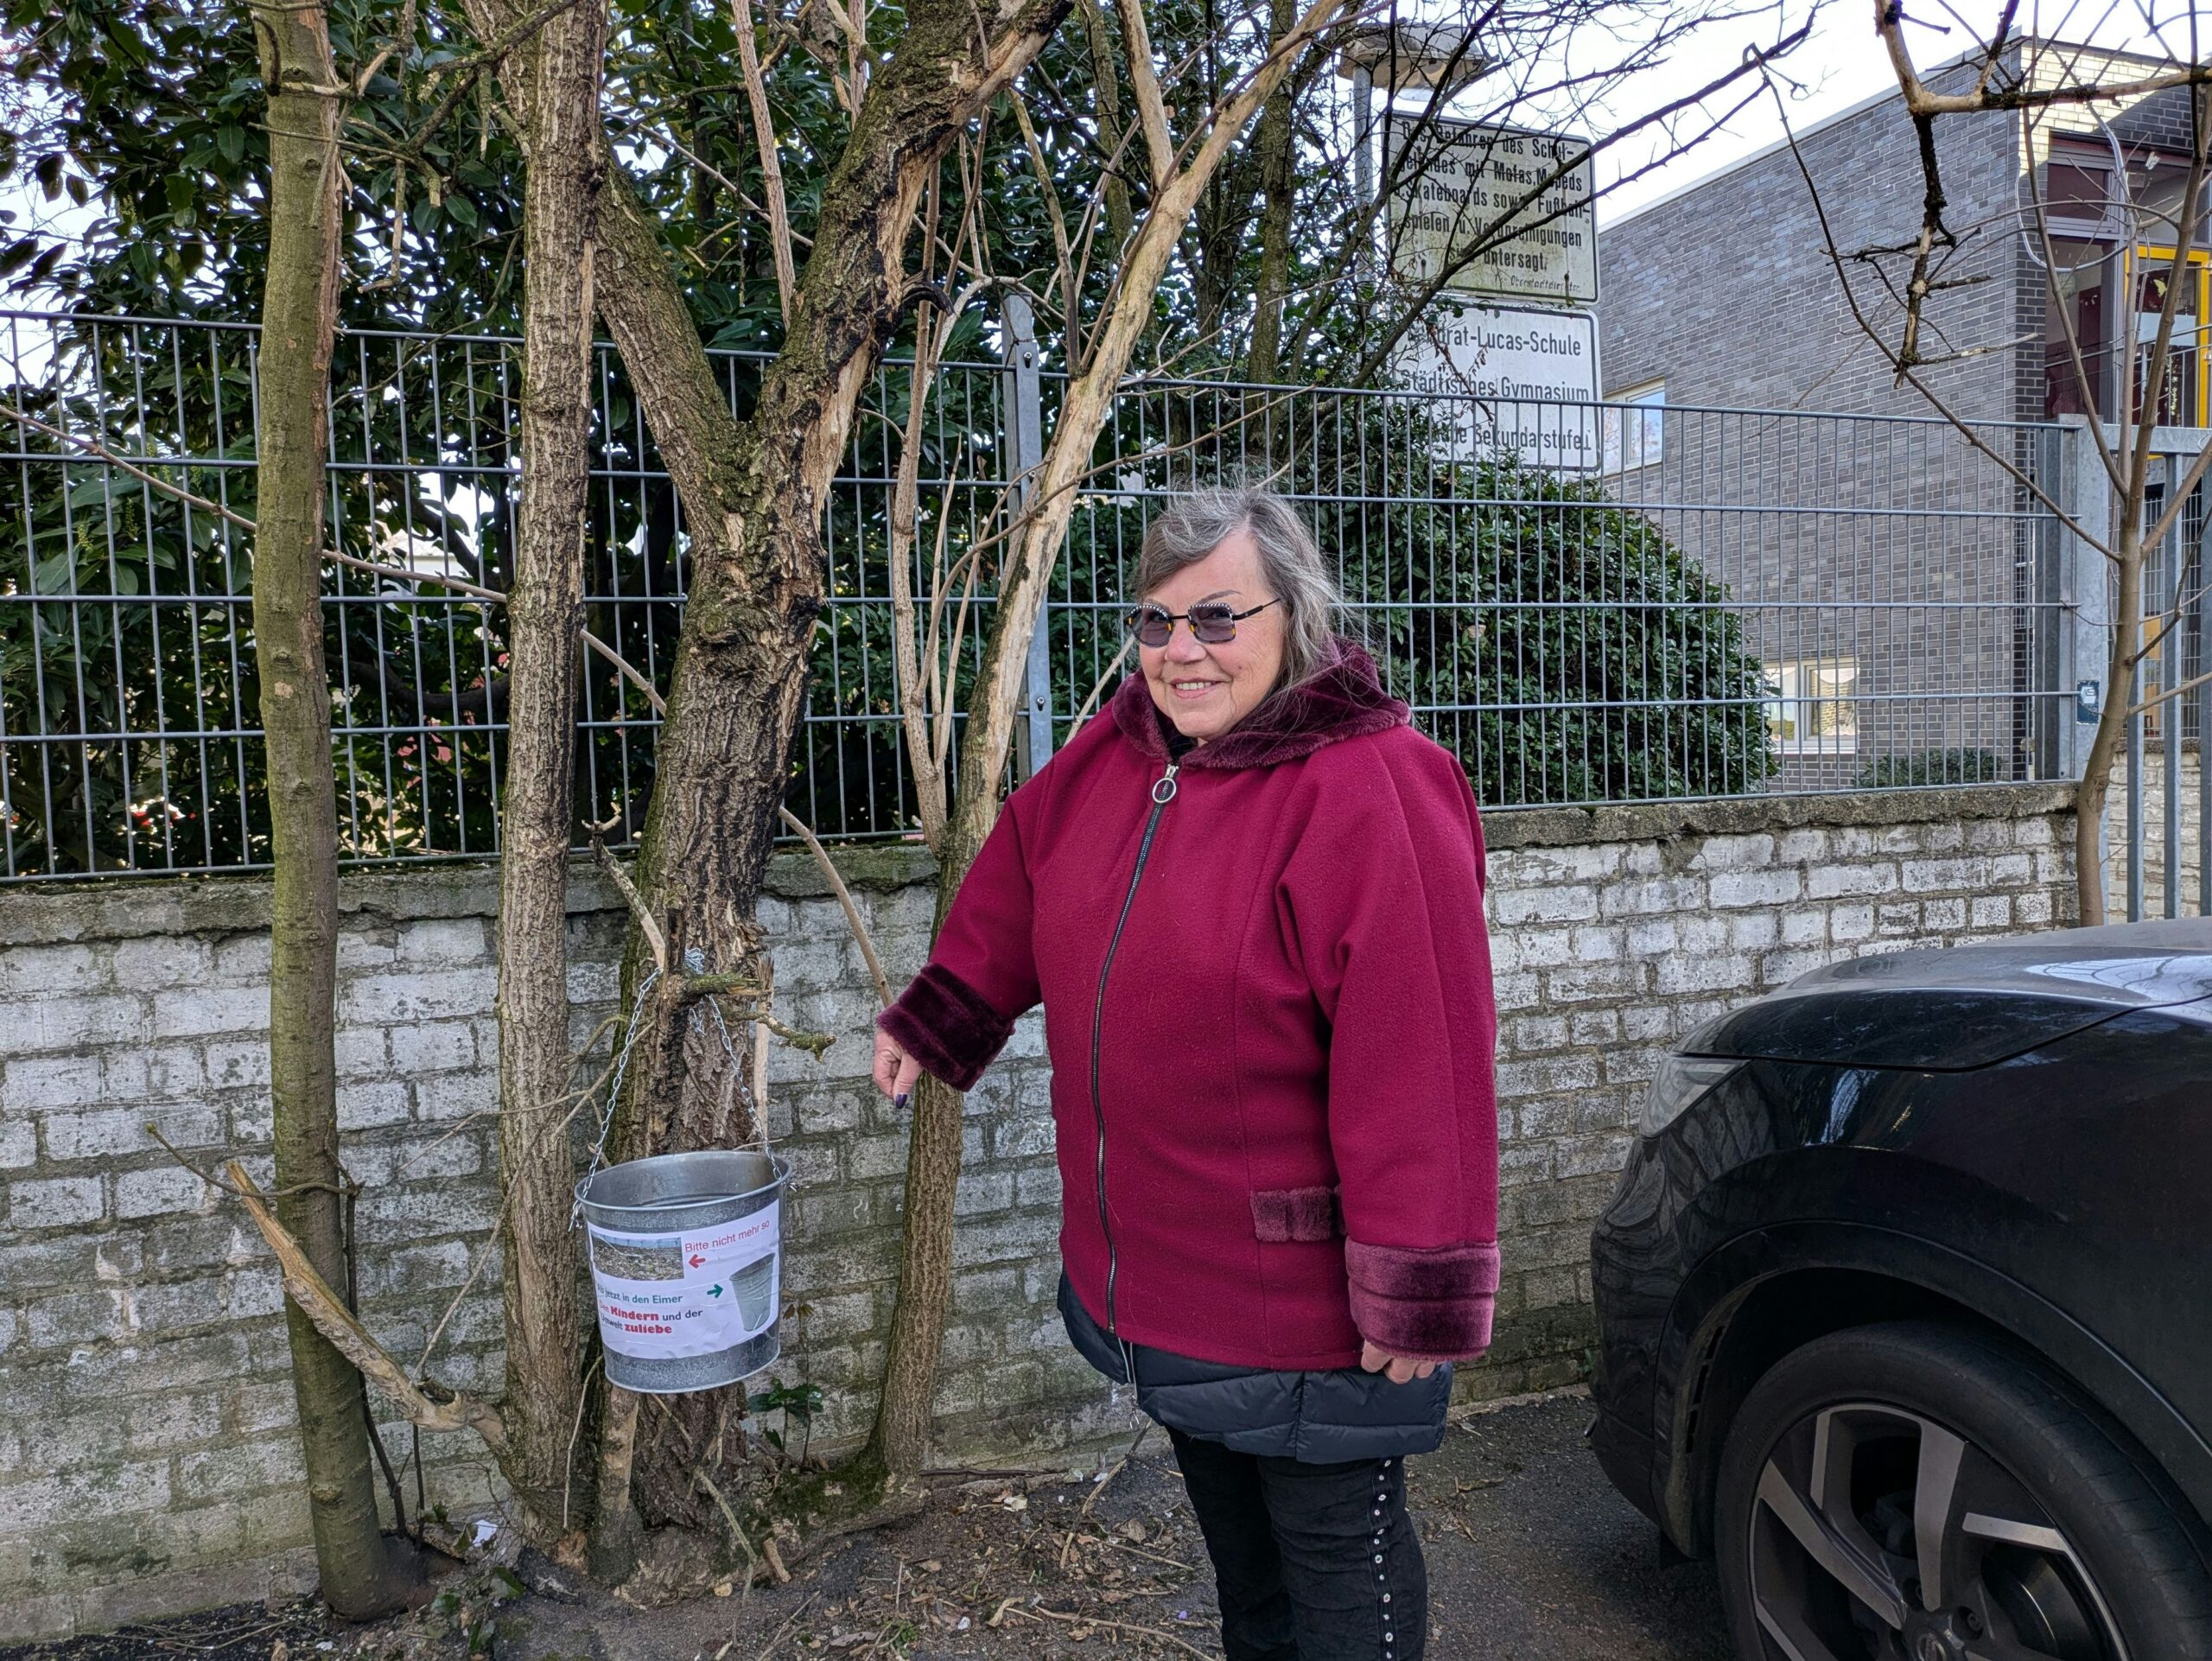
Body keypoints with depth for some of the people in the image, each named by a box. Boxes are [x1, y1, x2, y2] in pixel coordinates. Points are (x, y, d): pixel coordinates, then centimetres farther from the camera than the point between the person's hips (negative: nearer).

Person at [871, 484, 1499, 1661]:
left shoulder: (1370, 794, -24)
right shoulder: (1114, 758, -1)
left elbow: (1417, 1062, -25)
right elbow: (1016, 889, 16)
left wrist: (1419, 1290, -23)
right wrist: (933, 1021, 21)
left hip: (1303, 1296, -7)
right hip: (1151, 1276, 7)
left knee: (1337, 1562, 14)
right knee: (1234, 1540, 29)